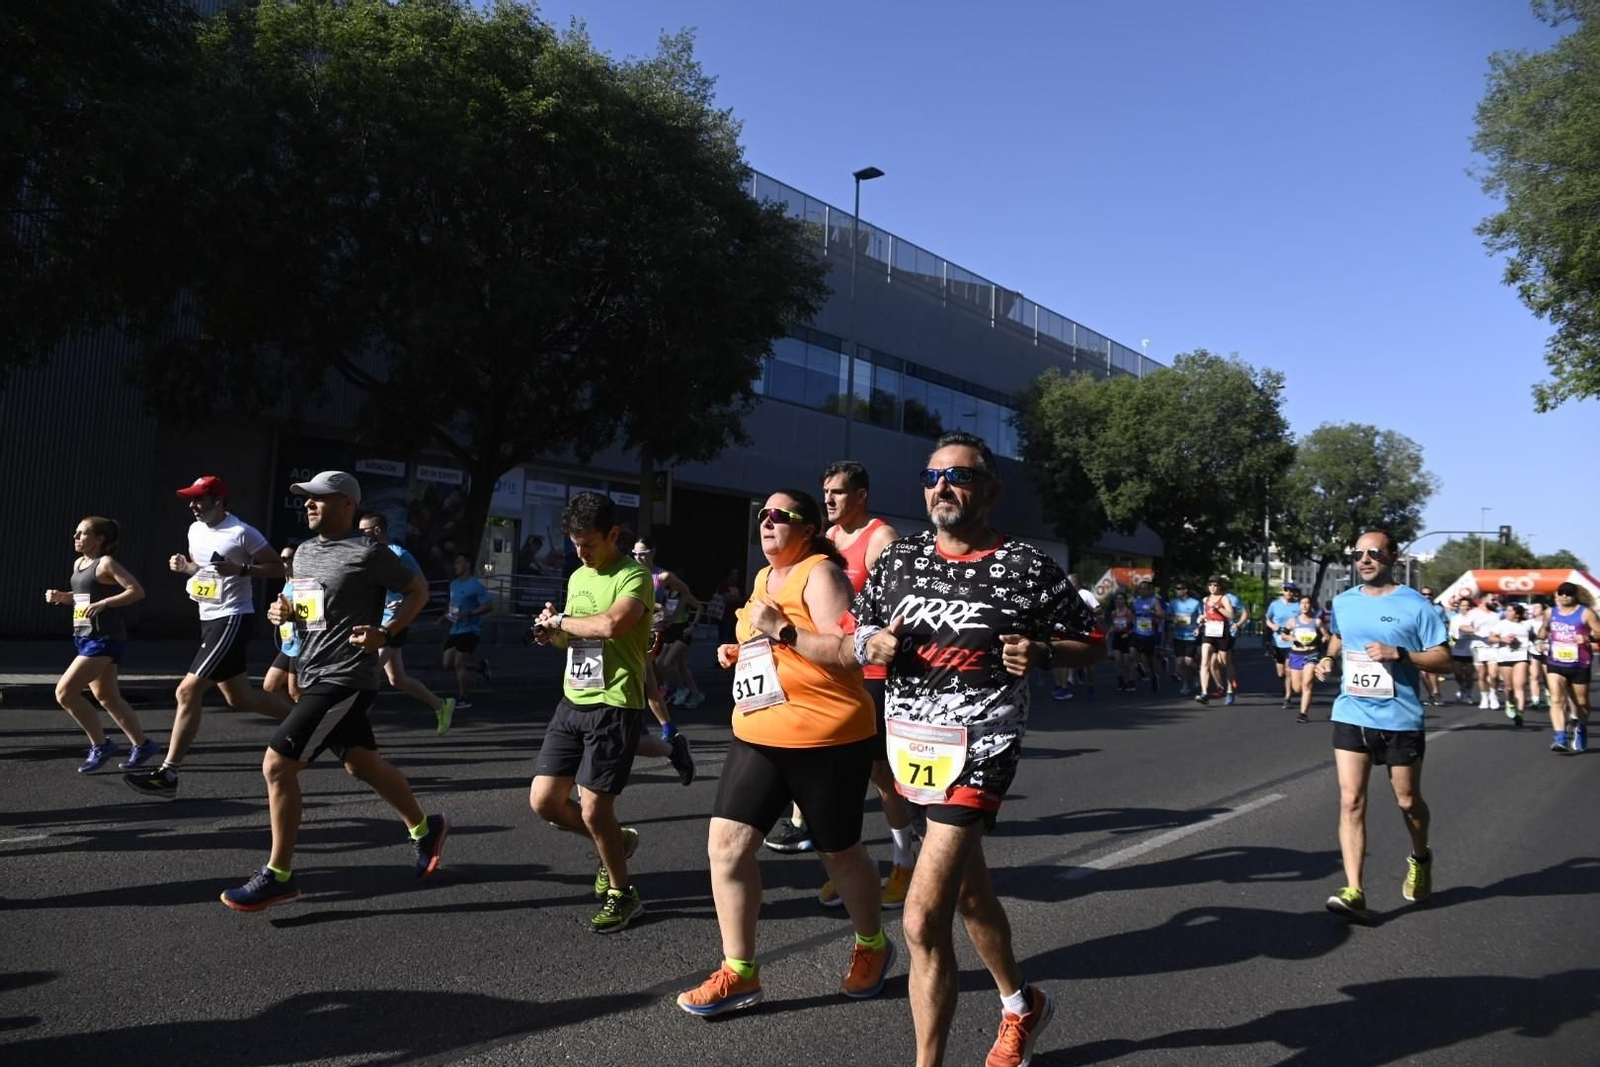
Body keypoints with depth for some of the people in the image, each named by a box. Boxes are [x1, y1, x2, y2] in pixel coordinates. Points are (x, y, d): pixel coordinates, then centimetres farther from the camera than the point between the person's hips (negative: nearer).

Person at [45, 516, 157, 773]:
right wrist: (59, 596, 8)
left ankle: (101, 745, 0)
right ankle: (141, 744, 23)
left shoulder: (106, 563, -12)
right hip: (84, 637, 9)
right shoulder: (79, 563, 13)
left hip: (104, 639, -9)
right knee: (106, 697, 13)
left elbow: (137, 591, -20)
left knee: (64, 691, -14)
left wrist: (103, 604, -26)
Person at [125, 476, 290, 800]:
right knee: (239, 697, 13)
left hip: (231, 619, -9)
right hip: (209, 619, 10)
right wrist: (183, 566, 4)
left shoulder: (242, 533, -14)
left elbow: (278, 568, -11)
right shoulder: (195, 530, 10)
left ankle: (167, 775, -6)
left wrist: (241, 569, -24)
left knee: (187, 691, -14)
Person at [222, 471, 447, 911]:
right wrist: (285, 611, 3)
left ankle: (278, 876, 2)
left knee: (276, 764, -11)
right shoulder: (303, 552, 12)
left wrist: (386, 632, -16)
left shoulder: (368, 554, -13)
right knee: (363, 764, 18)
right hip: (315, 676, 9)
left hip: (344, 680, -9)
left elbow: (419, 589, -4)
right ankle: (425, 828, 36)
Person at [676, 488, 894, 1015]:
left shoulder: (820, 574, -12)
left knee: (840, 852, 10)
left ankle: (872, 945, 37)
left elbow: (851, 654, -23)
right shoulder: (763, 578, 14)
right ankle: (739, 972, 11)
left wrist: (783, 631, -25)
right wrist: (739, 654, 10)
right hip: (758, 736, 8)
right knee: (726, 842, -2)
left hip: (827, 739, -7)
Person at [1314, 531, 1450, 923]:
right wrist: (1328, 659, 6)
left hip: (1400, 720, -3)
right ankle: (1354, 892, -8)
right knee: (1351, 802, -7)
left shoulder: (1416, 605, -8)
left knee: (1407, 801, 15)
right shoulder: (1343, 602, 6)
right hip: (1351, 716, 3)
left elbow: (1444, 659, -8)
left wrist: (1399, 654, -22)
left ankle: (1420, 860, 46)